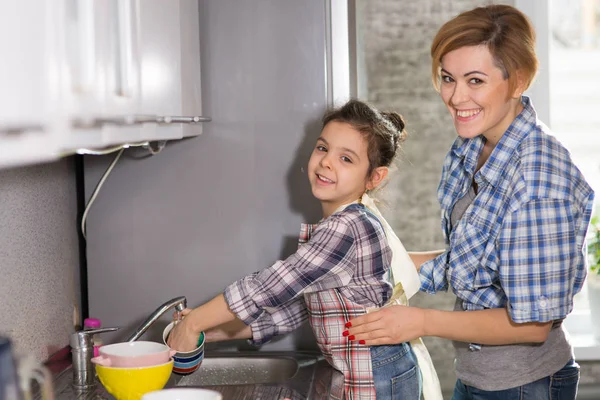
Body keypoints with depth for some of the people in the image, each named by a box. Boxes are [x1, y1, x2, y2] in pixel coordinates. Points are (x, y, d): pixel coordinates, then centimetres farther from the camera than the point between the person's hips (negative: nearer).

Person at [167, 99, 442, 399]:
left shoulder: (347, 228, -21)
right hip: (356, 375, 9)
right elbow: (297, 308, 8)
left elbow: (270, 287, -21)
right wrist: (221, 330, 1)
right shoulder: (331, 228, 9)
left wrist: (194, 323, -13)